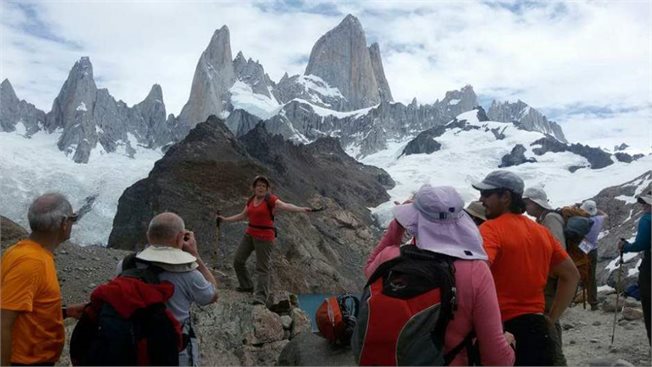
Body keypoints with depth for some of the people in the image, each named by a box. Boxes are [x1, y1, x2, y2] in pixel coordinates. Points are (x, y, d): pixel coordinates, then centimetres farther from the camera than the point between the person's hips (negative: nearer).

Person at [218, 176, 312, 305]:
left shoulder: (270, 199, -12)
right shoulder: (251, 200, 9)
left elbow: (285, 206, -28)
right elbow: (242, 216, 22)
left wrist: (301, 209, -45)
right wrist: (225, 219, 27)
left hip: (264, 236, -7)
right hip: (249, 234, 7)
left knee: (262, 268, -6)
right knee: (238, 261, 13)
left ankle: (261, 297, -1)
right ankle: (247, 286, 33)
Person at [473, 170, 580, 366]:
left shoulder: (491, 229, -12)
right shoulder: (541, 231, 11)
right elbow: (571, 275, 18)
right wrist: (551, 319, 15)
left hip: (501, 329, -7)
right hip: (536, 329, 7)